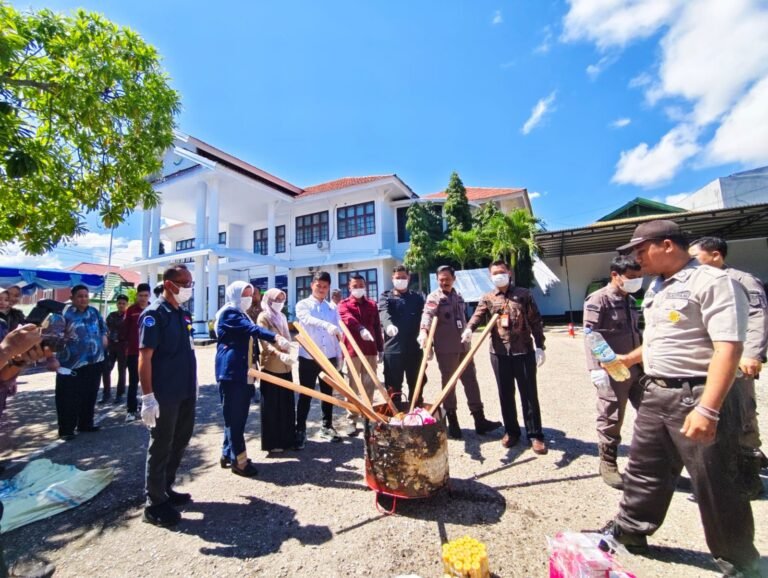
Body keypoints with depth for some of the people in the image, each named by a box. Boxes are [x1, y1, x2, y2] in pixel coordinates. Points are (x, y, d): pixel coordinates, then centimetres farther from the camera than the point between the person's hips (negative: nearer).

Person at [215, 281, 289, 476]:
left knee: (239, 416, 14)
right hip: (231, 372, -9)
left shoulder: (242, 314, 20)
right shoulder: (228, 313, -10)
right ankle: (239, 460, 5)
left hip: (243, 372, 9)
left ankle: (228, 454, 27)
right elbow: (252, 328, -27)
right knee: (234, 416, -2)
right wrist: (275, 338, -39)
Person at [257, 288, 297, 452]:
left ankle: (287, 438, 24)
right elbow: (265, 342, -19)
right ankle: (272, 442, 14)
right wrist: (279, 354, -34)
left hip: (285, 367, 7)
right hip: (271, 367, -6)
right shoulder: (263, 317, -7)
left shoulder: (282, 316, 15)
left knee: (287, 404, 11)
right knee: (272, 405, 2)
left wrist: (288, 356, 14)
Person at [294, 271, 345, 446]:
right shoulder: (303, 305, -1)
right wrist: (327, 325, -42)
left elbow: (339, 333, 9)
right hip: (308, 357, -3)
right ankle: (300, 430, 19)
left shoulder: (332, 308, 9)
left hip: (329, 357, 3)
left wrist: (339, 355, 5)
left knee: (328, 394, 14)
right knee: (305, 395, 5)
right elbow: (308, 319, -24)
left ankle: (327, 427, 28)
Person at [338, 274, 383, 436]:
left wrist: (380, 349, 10)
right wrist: (361, 329, -41)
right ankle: (351, 421, 12)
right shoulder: (344, 304, 0)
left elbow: (377, 327, 12)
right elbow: (348, 318, -22)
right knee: (352, 387, 4)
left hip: (370, 350, 3)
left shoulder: (372, 305, 12)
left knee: (369, 386, 11)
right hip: (352, 350, -3)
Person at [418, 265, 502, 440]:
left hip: (463, 346, 6)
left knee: (471, 380, 9)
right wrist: (423, 331, -47)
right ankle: (453, 423, 18)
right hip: (445, 348, -6)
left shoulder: (458, 297, 13)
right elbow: (427, 314, -28)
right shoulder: (434, 297, -9)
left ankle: (480, 420, 20)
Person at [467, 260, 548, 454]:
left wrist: (540, 347, -4)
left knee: (529, 394, 5)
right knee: (505, 394, 11)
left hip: (524, 351, -1)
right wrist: (469, 328, -32)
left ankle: (535, 434, 19)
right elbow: (478, 315, -12)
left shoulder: (523, 294, 4)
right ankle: (511, 431, 27)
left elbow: (536, 322, 3)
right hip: (499, 353, 2)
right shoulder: (487, 298, 7)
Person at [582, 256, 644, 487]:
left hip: (636, 368, 8)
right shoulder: (598, 300, -10)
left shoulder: (630, 301, 15)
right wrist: (597, 369, -24)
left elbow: (635, 334, 22)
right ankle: (608, 464, 20)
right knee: (611, 420, 3)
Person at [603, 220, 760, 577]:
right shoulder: (656, 288, 13)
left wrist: (708, 409, -27)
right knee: (644, 469, 18)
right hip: (655, 393, 8)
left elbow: (729, 348, -22)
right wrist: (628, 359, 20)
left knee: (714, 485, 8)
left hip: (694, 396, -8)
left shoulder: (712, 281, -13)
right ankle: (630, 532, 36)